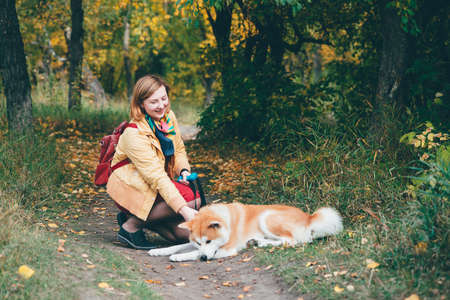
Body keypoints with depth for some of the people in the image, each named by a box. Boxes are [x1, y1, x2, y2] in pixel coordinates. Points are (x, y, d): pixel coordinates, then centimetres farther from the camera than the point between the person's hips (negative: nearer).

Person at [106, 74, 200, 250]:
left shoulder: (169, 117, -1)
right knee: (191, 198, -28)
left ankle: (136, 216, 9)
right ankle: (131, 226, -14)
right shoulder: (134, 134, -24)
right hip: (130, 188, -7)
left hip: (159, 186, 8)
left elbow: (179, 150, 13)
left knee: (186, 233, -8)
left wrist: (184, 170, -10)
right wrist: (184, 209, -39)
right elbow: (157, 178, -31)